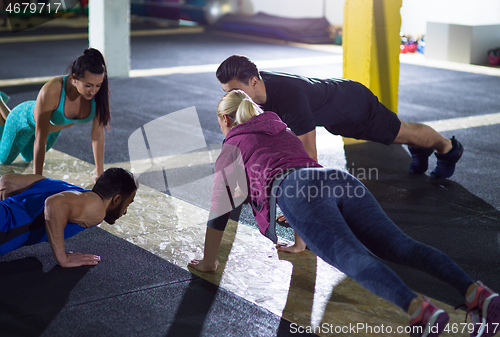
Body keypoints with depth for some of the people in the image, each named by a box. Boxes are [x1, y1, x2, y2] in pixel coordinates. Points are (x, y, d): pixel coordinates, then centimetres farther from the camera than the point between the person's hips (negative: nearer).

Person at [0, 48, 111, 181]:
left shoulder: (99, 92, -34)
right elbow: (40, 140, -39)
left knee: (28, 157, 32)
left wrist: (100, 173, -19)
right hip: (26, 121, -4)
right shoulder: (51, 91, -45)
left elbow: (98, 134, -23)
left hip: (55, 125, 5)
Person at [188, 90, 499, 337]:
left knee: (352, 257, -28)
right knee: (400, 247, -13)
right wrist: (298, 242, 71)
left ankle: (420, 310, -54)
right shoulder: (283, 131, 43)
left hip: (298, 191, -6)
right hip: (340, 180, 6)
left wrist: (208, 262, 34)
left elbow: (220, 207, 23)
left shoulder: (232, 146, 25)